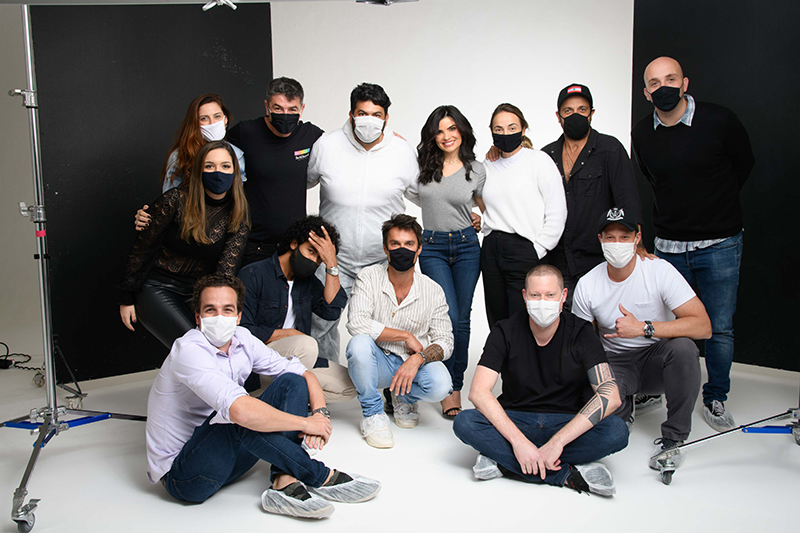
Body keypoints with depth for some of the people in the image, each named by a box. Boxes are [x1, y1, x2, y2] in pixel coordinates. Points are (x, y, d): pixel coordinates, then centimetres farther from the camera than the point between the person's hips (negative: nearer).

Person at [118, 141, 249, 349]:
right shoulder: (175, 200, -14)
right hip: (157, 287, -3)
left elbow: (226, 269, -9)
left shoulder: (239, 215, -5)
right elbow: (142, 248, -4)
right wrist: (127, 297, 0)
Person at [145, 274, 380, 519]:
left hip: (225, 459, 8)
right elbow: (240, 410, -40)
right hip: (181, 475, -8)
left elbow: (304, 374, 3)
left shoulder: (241, 340, -2)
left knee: (292, 382, -3)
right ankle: (321, 477, -20)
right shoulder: (189, 351, -24)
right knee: (240, 418, -36)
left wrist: (320, 412, -18)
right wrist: (305, 423, -28)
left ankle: (284, 482, -22)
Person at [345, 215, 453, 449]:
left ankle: (404, 397, 9)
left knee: (440, 385, -30)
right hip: (378, 362, -1)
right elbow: (356, 323, -23)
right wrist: (407, 337, -19)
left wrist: (418, 358, -25)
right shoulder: (368, 277, -9)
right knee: (359, 343, -34)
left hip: (413, 363, 1)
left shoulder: (433, 291, -4)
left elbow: (445, 341, -4)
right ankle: (373, 413, -10)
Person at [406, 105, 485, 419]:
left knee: (461, 319, 4)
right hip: (432, 247, -1)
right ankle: (447, 387, 5)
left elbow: (484, 204, 20)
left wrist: (480, 220, 3)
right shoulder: (421, 164, 1)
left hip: (466, 246, 1)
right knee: (449, 317, -10)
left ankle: (454, 386, 17)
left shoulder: (476, 170, 4)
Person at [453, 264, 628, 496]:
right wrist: (518, 441, -30)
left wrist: (557, 442, -27)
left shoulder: (580, 333, -8)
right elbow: (478, 392, -18)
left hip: (567, 423, 0)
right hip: (515, 420, 0)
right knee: (464, 423, -29)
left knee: (617, 431, -30)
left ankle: (503, 462, -24)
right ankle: (567, 474, -26)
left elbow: (610, 396, -19)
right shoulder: (505, 332, -8)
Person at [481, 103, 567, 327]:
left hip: (525, 251, -5)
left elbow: (557, 211, -6)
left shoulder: (539, 160, -1)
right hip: (491, 251, 5)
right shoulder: (487, 165, 14)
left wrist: (538, 250, -9)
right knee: (497, 324, 7)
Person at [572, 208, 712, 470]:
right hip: (615, 363, 1)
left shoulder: (660, 271, -14)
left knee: (683, 347, -35)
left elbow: (703, 326, -22)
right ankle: (626, 405, 9)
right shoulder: (587, 285, -7)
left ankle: (673, 436, -18)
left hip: (657, 360, -1)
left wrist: (643, 328, -30)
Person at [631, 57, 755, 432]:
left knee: (720, 328, 3)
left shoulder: (719, 121, -9)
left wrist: (716, 204, 13)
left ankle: (715, 400, 20)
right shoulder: (642, 134, 0)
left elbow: (743, 166, 7)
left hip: (719, 244, -2)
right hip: (669, 245, 2)